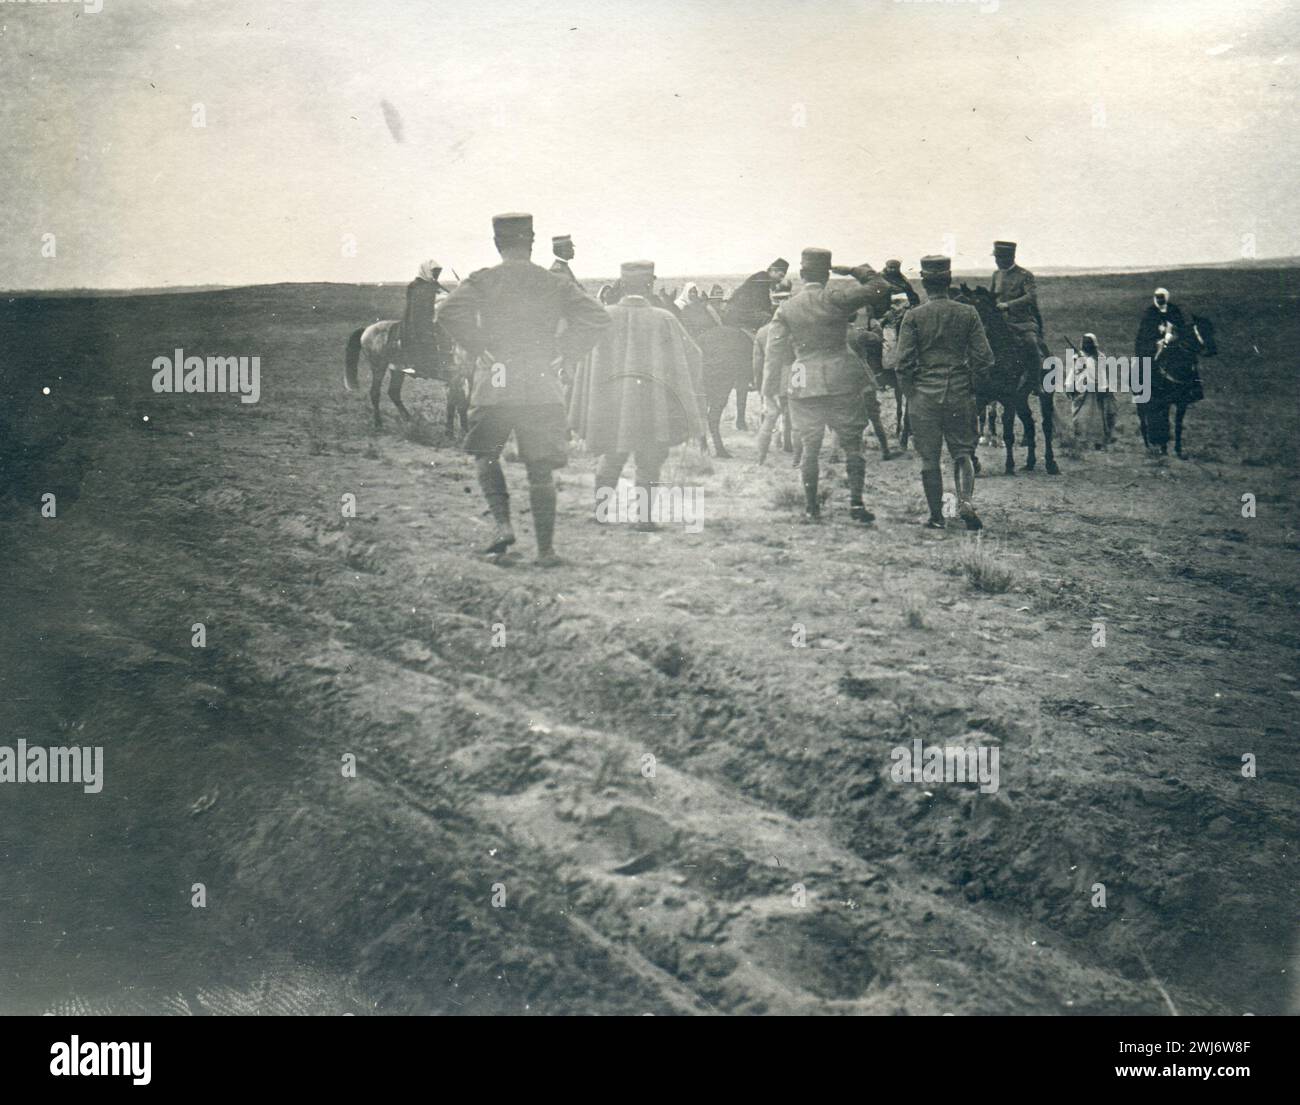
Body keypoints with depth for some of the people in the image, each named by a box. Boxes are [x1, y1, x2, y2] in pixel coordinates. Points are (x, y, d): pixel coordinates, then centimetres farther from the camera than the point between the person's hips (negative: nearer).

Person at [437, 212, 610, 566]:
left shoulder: (481, 281, 1)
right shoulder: (555, 284, 6)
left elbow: (449, 313, -14)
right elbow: (596, 318, -2)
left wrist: (479, 351, -5)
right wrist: (561, 354, 2)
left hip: (494, 383, -1)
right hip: (542, 387, 1)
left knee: (485, 455, 18)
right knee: (541, 470, 6)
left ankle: (502, 523, -1)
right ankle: (545, 549, 5)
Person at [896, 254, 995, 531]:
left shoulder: (913, 316, -6)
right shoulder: (968, 313, -1)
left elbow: (904, 362, -8)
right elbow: (985, 359, -1)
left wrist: (910, 394, 6)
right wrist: (971, 384, 14)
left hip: (924, 395, -1)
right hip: (960, 394, 1)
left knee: (929, 458, 7)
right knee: (962, 451, 13)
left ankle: (936, 516, 9)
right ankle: (966, 500, -9)